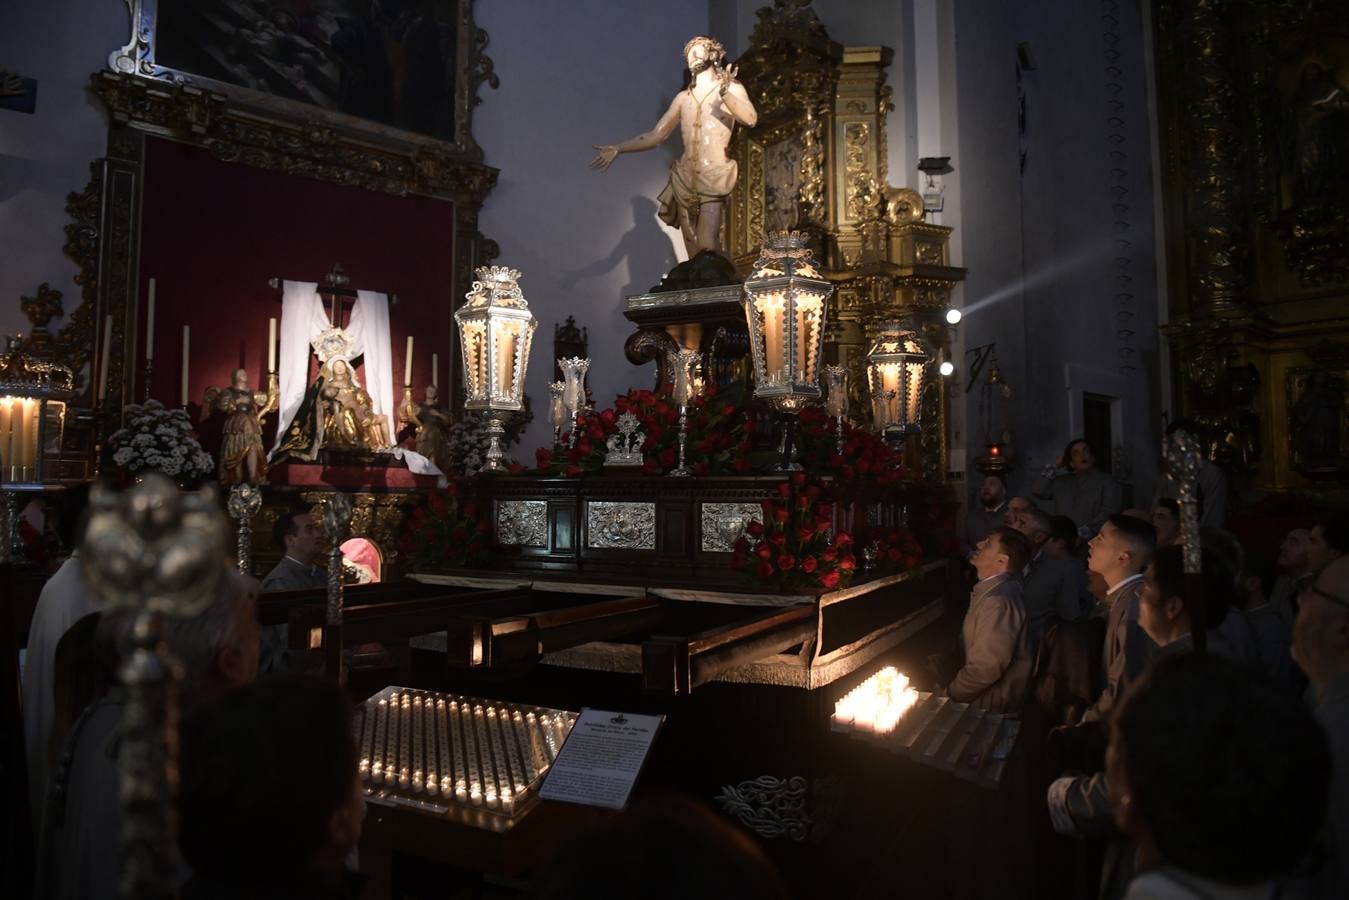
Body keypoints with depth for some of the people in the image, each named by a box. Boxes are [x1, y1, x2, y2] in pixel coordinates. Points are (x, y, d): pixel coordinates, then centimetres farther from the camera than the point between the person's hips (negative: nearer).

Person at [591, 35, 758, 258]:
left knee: (707, 245, -22)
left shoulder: (732, 89, 6)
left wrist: (724, 93, -30)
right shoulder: (682, 97, 18)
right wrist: (617, 149, 8)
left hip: (713, 178, -4)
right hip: (684, 178, 5)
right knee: (693, 249, 2)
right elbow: (656, 135, 18)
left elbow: (751, 119, -13)